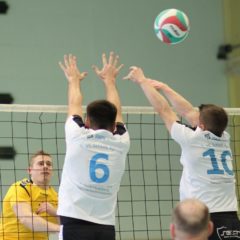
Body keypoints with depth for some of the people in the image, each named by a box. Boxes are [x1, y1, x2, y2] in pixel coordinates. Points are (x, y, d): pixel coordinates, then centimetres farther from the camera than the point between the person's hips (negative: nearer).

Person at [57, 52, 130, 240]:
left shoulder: (78, 138, -1)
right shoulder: (121, 143, 6)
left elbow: (74, 106, 19)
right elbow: (116, 112, 26)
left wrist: (74, 80, 38)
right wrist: (109, 80, 42)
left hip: (75, 224, -3)